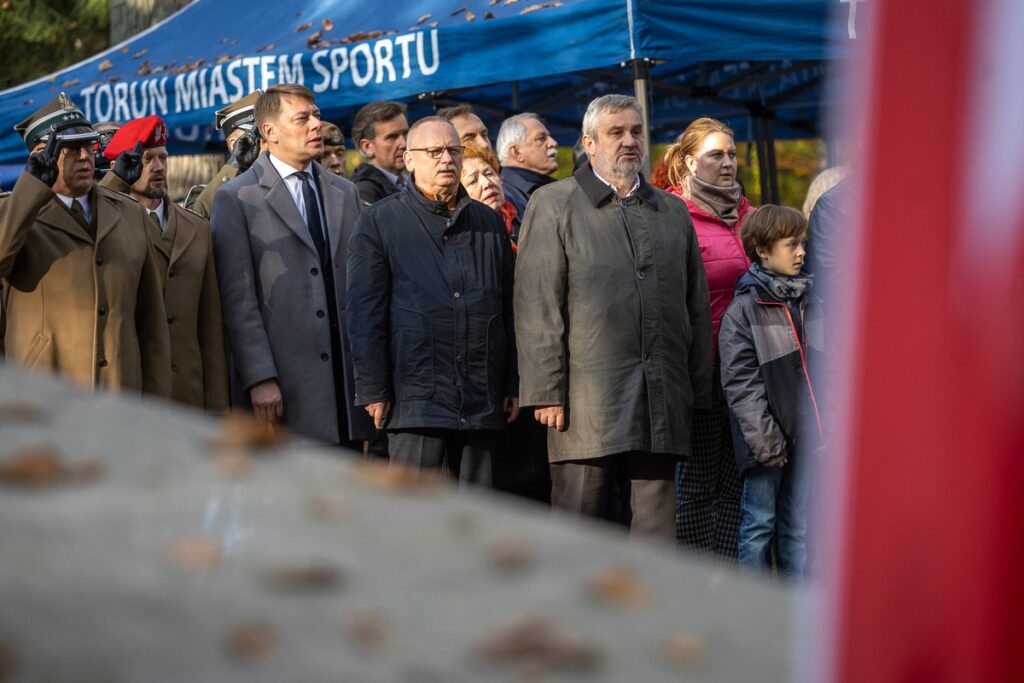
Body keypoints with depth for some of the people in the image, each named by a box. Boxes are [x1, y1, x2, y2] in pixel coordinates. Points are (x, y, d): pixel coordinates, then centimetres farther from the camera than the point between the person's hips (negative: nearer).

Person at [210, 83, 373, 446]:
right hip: (283, 389, -5)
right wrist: (259, 378, -13)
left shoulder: (346, 193, 16)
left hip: (346, 382, 5)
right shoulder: (237, 199, -1)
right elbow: (238, 300, -6)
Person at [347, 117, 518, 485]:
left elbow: (507, 310, 17)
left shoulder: (490, 223, 16)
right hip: (416, 396, -4)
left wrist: (512, 384, 12)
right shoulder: (379, 222, 3)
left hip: (482, 399, 4)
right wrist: (373, 391, -7)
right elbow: (364, 313, -1)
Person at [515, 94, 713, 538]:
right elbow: (536, 307, -3)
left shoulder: (673, 211, 19)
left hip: (662, 410, 4)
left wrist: (699, 393, 12)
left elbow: (697, 306, 19)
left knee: (657, 532, 6)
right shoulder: (553, 205, 4)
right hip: (587, 404, -4)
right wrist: (545, 393, -10)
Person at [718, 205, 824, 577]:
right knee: (760, 522, 2)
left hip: (805, 435, 6)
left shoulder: (809, 304, 11)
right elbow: (741, 383, -12)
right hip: (767, 439, -6)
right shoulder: (743, 311, -8)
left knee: (798, 523, 11)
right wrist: (766, 441, -16)